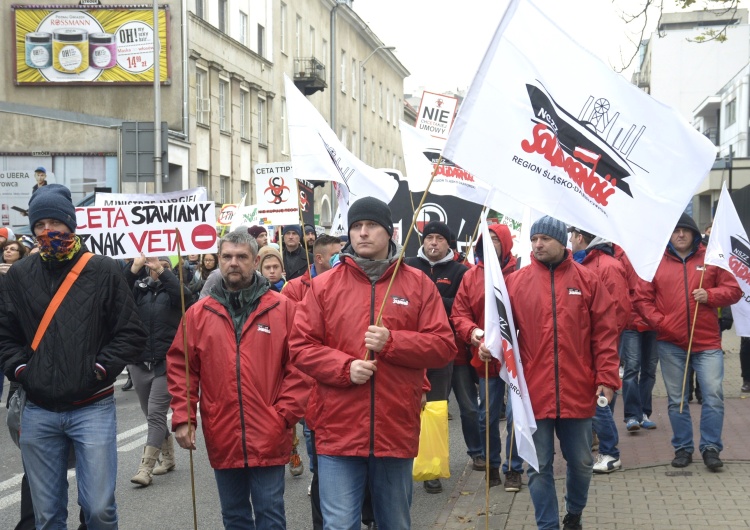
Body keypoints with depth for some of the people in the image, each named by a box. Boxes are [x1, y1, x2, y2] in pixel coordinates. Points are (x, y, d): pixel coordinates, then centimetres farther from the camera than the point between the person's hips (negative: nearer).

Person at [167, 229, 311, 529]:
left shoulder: (283, 308, 0)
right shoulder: (199, 313, 5)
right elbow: (180, 367, 5)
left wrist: (286, 415, -9)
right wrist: (182, 418, -3)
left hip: (269, 436, -2)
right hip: (222, 437, 2)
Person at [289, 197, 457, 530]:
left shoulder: (418, 284, 4)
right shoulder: (323, 285, 4)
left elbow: (444, 346, 0)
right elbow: (300, 347, 1)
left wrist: (392, 342, -14)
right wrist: (345, 367, -15)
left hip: (396, 430, 1)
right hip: (338, 431, -1)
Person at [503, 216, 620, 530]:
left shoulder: (587, 280, 2)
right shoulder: (516, 282, 2)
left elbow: (604, 333, 0)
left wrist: (607, 377, -6)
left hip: (577, 390, 1)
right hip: (534, 391, 0)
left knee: (580, 461, 15)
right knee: (539, 466, 6)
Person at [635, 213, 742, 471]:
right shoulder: (656, 263, 4)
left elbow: (733, 290, 6)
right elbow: (642, 298, 4)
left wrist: (710, 295, -12)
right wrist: (659, 322, -9)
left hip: (707, 341, -1)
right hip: (670, 343, 1)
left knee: (714, 395, -6)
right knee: (676, 399, 8)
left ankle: (711, 447, 5)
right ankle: (682, 448, 19)